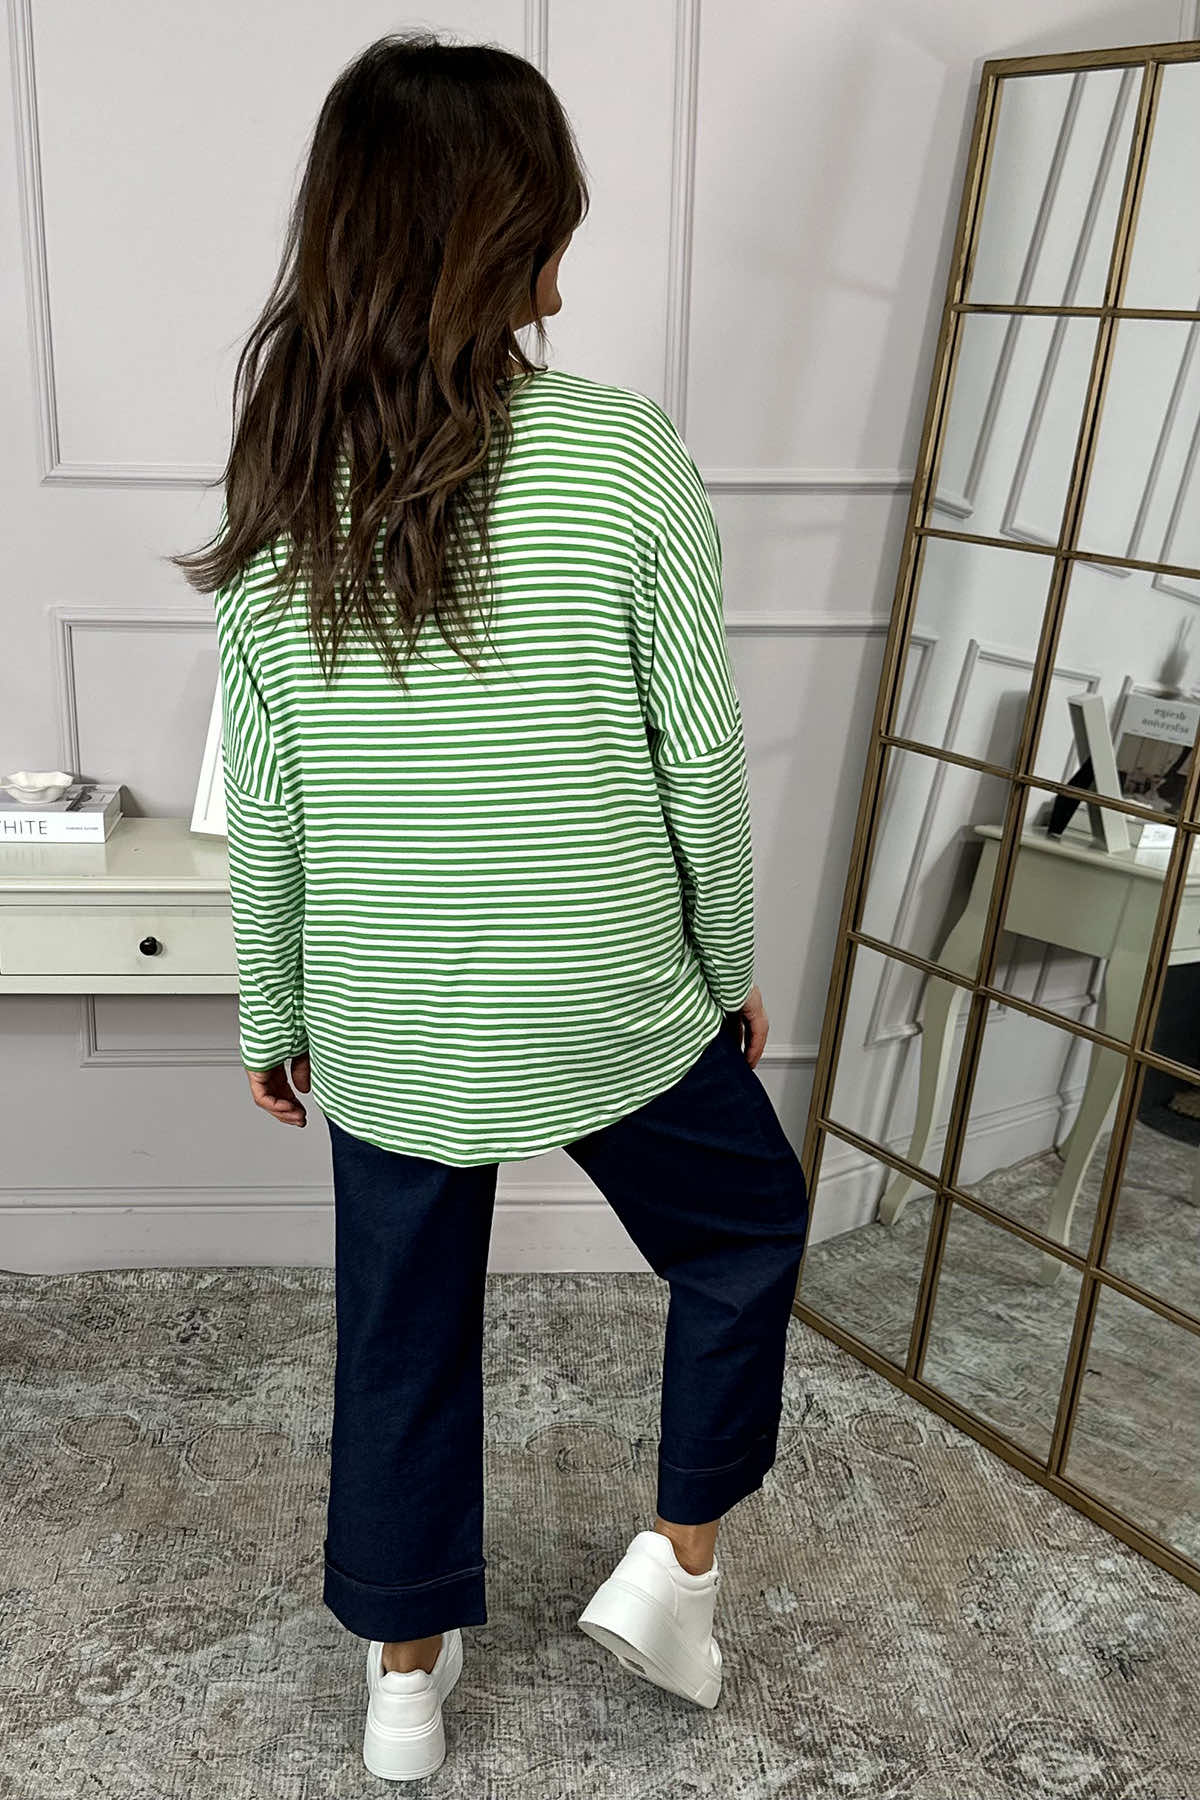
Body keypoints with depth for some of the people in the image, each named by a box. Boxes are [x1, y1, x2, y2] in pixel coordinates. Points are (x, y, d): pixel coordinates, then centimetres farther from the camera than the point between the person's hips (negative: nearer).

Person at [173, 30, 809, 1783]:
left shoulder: (280, 483, -5)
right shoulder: (626, 454, -15)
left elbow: (264, 801, 0)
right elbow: (700, 758, -10)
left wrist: (273, 1013, 12)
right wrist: (730, 968, 6)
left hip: (383, 1024, 4)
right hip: (608, 1006, -3)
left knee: (403, 1326, 22)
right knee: (749, 1234, 26)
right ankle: (674, 1563, 32)